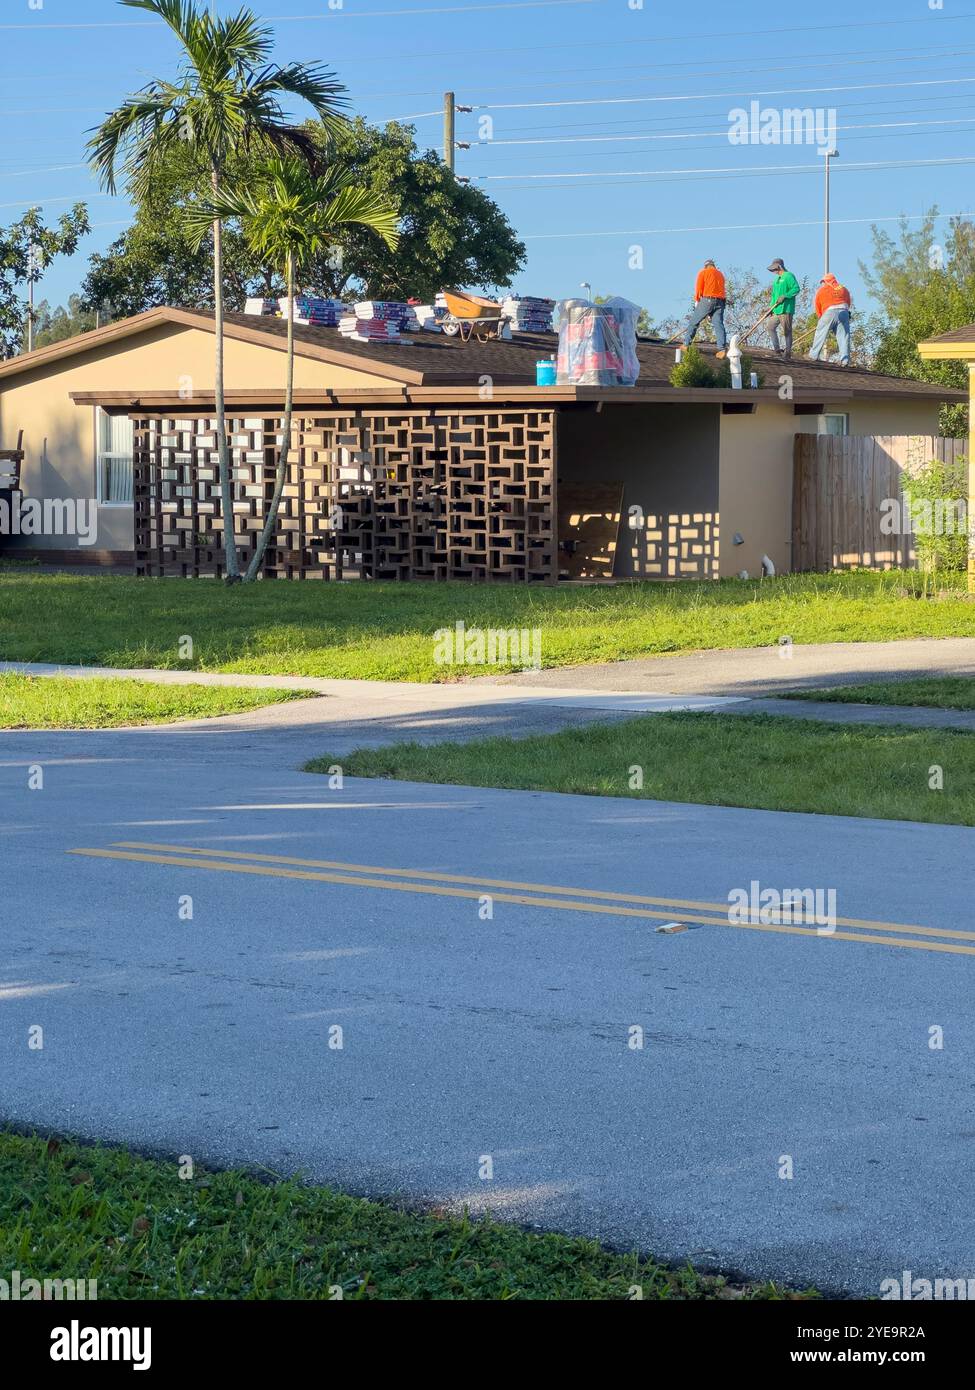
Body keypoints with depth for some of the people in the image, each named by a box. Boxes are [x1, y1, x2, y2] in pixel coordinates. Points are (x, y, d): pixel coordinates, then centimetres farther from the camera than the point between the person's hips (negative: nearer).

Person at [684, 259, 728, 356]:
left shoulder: (703, 272, 8)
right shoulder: (720, 274, 24)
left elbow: (699, 288, -2)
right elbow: (721, 289, 19)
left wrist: (697, 301, 12)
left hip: (707, 300, -4)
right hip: (720, 301, 4)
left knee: (694, 321, 8)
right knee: (719, 324, -4)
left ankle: (686, 344, 9)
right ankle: (722, 348, -18)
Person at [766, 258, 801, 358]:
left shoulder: (789, 276, -6)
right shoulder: (777, 279, 21)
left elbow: (796, 288, -16)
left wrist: (785, 296, -20)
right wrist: (771, 308, 19)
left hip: (786, 309, -10)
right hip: (776, 311, 10)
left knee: (787, 331, -5)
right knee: (771, 328, 8)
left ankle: (788, 351, 0)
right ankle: (777, 349, 13)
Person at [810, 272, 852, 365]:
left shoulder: (821, 290, 14)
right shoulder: (844, 289, 22)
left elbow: (818, 308, 15)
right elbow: (848, 303, 21)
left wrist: (821, 318, 25)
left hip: (829, 312, -2)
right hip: (843, 312, 2)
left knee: (821, 334, 10)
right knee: (843, 337, 1)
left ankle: (814, 356, 12)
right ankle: (845, 360, -8)